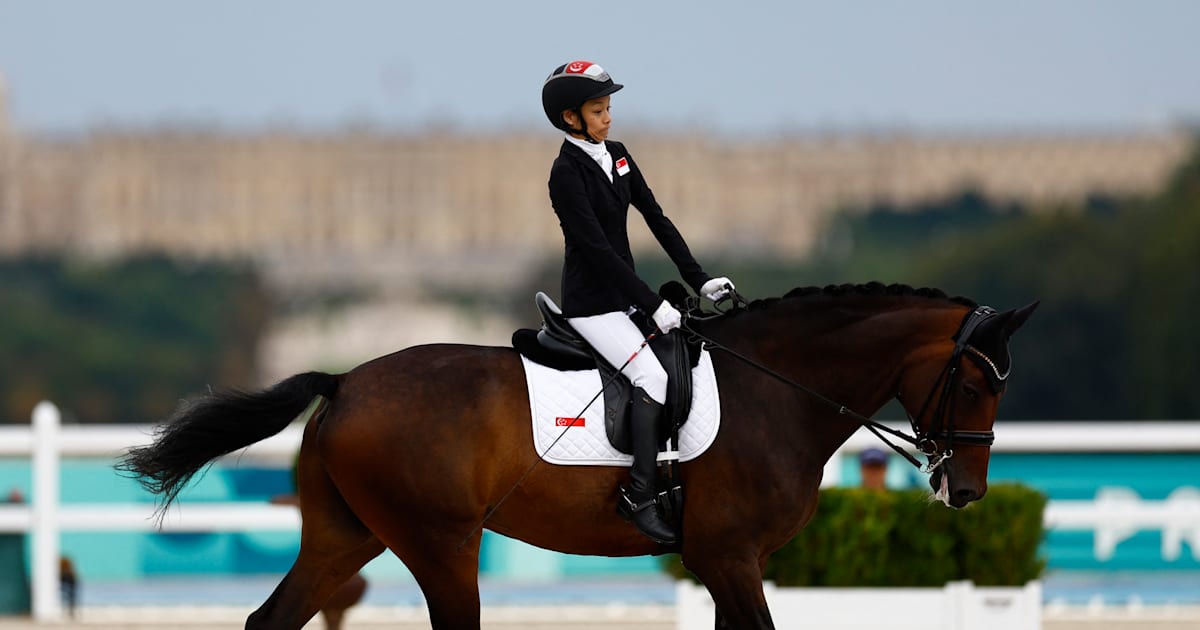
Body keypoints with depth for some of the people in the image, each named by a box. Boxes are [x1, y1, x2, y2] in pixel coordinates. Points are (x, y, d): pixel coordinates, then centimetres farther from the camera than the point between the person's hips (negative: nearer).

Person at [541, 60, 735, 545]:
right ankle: (640, 499, -21)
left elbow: (656, 219, 10)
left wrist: (698, 280, 4)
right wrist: (653, 305, -23)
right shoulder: (567, 173, -17)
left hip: (624, 291, 9)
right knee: (652, 375, -23)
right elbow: (597, 248, -21)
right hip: (591, 301, -8)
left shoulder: (617, 157, 8)